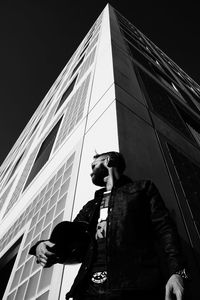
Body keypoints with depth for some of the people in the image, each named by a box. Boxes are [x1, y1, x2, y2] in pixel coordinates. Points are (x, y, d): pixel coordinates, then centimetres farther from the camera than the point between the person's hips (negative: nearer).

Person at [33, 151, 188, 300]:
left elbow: (165, 229, 3)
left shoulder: (143, 187, 12)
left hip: (135, 285, -4)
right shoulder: (90, 206, 24)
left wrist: (176, 271, -12)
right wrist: (43, 246, -4)